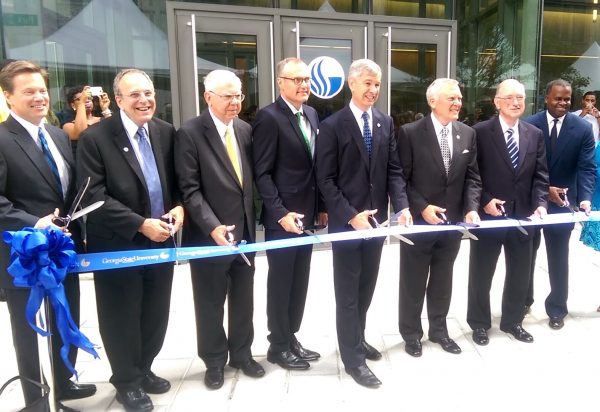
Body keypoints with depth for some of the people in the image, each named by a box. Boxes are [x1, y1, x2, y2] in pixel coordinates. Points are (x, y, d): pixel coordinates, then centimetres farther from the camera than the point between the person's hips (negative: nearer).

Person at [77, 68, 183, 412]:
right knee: (123, 318, 11)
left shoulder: (166, 132, 3)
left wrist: (179, 207, -9)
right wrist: (140, 224, -21)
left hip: (161, 240, 5)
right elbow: (95, 196, -16)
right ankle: (127, 380, 33)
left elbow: (177, 181, 11)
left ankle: (143, 369, 40)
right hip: (118, 245, -4)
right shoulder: (95, 138, -11)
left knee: (156, 314, 17)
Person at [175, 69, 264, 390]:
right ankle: (214, 361, 31)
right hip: (209, 235, -5)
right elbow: (189, 189, -15)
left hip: (244, 231, 5)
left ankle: (241, 353, 37)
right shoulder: (190, 133, -11)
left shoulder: (245, 130, 7)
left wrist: (251, 222, 6)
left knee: (243, 299, 17)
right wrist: (213, 227, -24)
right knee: (210, 303, 11)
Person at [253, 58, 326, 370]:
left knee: (299, 282, 15)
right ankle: (279, 346, 23)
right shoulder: (269, 117, -12)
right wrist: (281, 213, -21)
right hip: (282, 218, -7)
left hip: (306, 214, 7)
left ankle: (291, 338, 32)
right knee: (280, 283, 6)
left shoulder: (312, 114, 11)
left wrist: (321, 206, 11)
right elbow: (262, 174, -15)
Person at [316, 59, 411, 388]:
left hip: (376, 218, 5)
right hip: (346, 221, -5)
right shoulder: (332, 125, -8)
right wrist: (350, 215, -19)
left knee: (366, 287, 17)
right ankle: (353, 358, 17)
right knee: (348, 292, 5)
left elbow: (393, 170, 6)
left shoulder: (386, 123, 8)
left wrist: (402, 206, -9)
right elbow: (325, 179, -11)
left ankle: (357, 339, 37)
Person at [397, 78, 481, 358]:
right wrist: (422, 208, -18)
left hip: (453, 220, 5)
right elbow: (401, 179, -10)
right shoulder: (410, 132, -10)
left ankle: (439, 330, 35)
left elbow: (472, 177, 6)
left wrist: (471, 208, -9)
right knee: (413, 282, 9)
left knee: (443, 281, 17)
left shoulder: (468, 134, 5)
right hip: (418, 220, -4)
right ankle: (411, 334, 27)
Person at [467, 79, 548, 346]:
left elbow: (540, 175, 5)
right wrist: (485, 201, -16)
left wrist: (540, 204, -10)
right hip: (488, 214, -4)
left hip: (523, 215, 5)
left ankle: (512, 321, 35)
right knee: (481, 273, 8)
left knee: (520, 273, 15)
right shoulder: (480, 132, -7)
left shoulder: (535, 134, 7)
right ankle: (479, 323, 26)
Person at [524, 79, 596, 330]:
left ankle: (557, 309, 25)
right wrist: (544, 190, -18)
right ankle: (523, 300, 34)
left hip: (562, 202, 0)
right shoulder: (529, 125, -7)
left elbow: (587, 168, -9)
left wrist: (585, 198, -24)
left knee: (558, 259, 9)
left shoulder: (583, 128, -4)